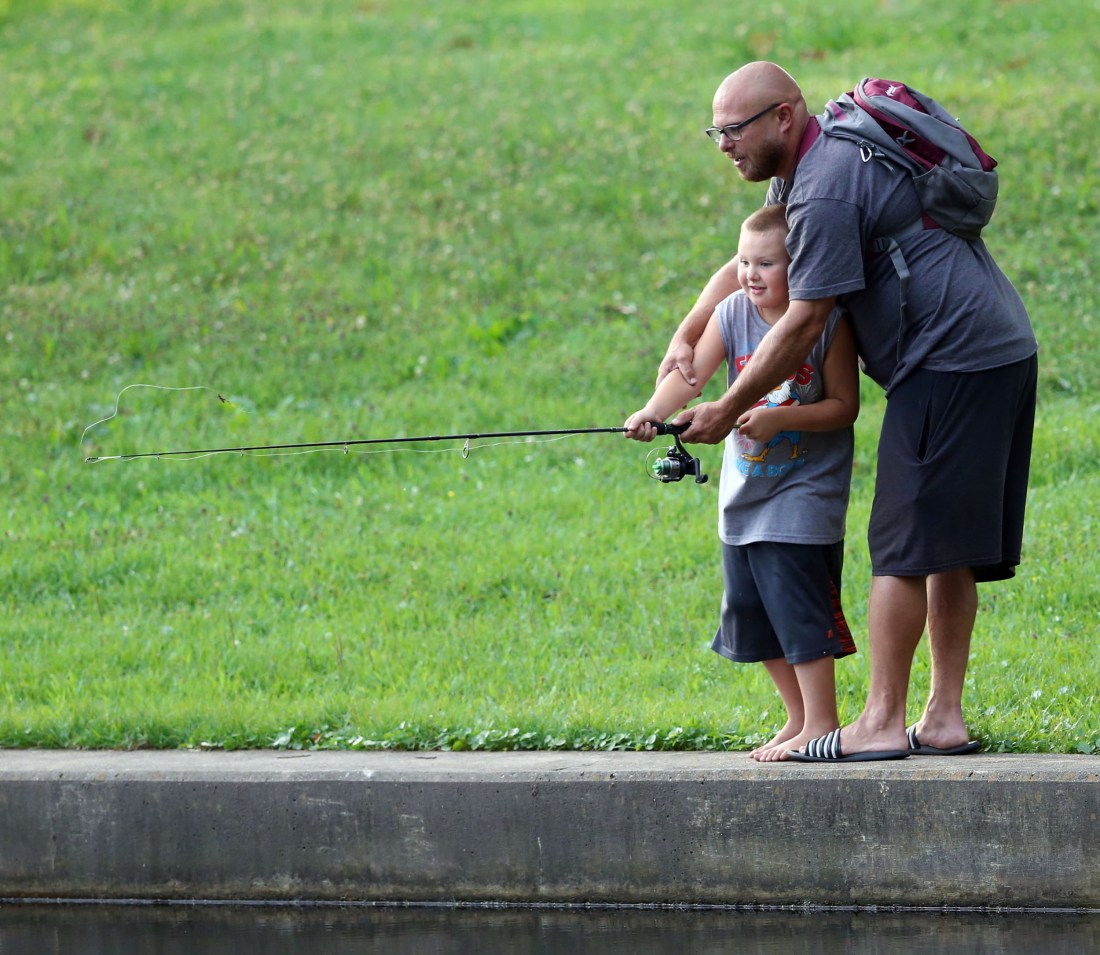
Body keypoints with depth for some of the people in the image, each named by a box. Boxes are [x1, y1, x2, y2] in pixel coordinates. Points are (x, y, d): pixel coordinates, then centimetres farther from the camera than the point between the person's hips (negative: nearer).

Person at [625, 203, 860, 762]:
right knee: (750, 606, 11)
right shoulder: (734, 312, -2)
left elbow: (844, 405, -13)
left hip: (805, 490, -6)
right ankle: (799, 717, 23)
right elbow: (691, 374, -11)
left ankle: (822, 724, -3)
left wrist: (780, 419, -26)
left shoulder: (829, 322, -13)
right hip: (746, 486, 6)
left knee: (795, 600, -12)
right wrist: (653, 411, -29)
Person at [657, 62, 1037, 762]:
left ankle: (882, 723, -11)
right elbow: (746, 265, 26)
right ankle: (945, 718, 12)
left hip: (950, 363, -11)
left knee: (907, 545, -10)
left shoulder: (825, 191, -17)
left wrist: (727, 410, -8)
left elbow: (805, 322, -16)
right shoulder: (802, 171, 18)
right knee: (949, 548, 11)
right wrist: (685, 338, 12)